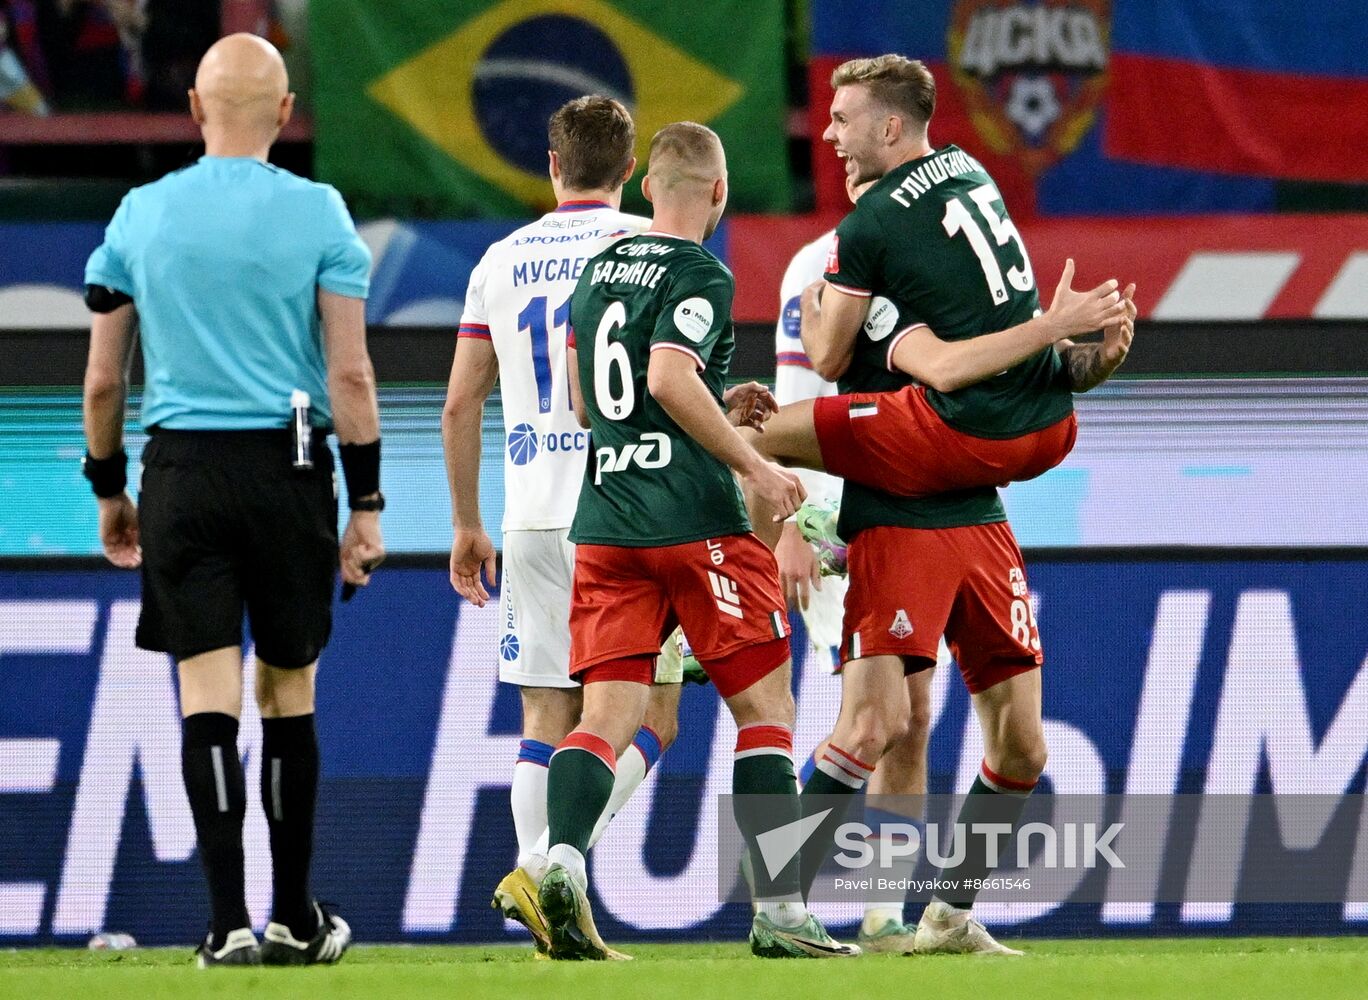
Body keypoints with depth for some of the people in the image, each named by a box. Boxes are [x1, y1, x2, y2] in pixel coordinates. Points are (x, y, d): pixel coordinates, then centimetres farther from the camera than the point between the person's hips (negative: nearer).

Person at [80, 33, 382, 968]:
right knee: (288, 691, 10)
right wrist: (367, 504, 0)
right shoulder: (317, 213, -2)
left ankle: (230, 919, -11)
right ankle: (294, 918, 18)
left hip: (181, 470, 1)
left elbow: (104, 379, 6)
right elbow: (350, 374, -5)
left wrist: (110, 489, 19)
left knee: (209, 696, -1)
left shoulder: (140, 215, 4)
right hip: (288, 468, -1)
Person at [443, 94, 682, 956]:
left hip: (533, 520, 4)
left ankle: (551, 907, 1)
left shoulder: (502, 260, 11)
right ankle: (545, 867, -17)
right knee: (648, 717, 1)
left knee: (549, 721, 8)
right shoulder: (646, 246, -1)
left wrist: (467, 527, 20)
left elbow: (461, 406, 12)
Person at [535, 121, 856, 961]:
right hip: (695, 524, -6)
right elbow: (670, 378, -23)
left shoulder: (598, 271, 16)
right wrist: (751, 464, -15)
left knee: (608, 713, -1)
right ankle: (780, 911, 1)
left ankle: (562, 859, -28)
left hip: (605, 527, 6)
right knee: (765, 706, 4)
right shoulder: (700, 277, -7)